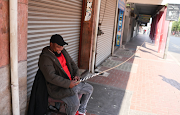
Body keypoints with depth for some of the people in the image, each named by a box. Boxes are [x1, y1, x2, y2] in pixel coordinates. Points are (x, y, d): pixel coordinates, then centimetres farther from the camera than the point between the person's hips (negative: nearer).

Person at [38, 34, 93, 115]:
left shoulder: (62, 51, 8)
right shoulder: (45, 57, -18)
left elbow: (72, 63, 15)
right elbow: (51, 77, -27)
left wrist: (77, 74, -3)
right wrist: (68, 84, -29)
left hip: (70, 82, 9)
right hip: (57, 88, -9)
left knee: (89, 88, 14)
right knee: (75, 102, -29)